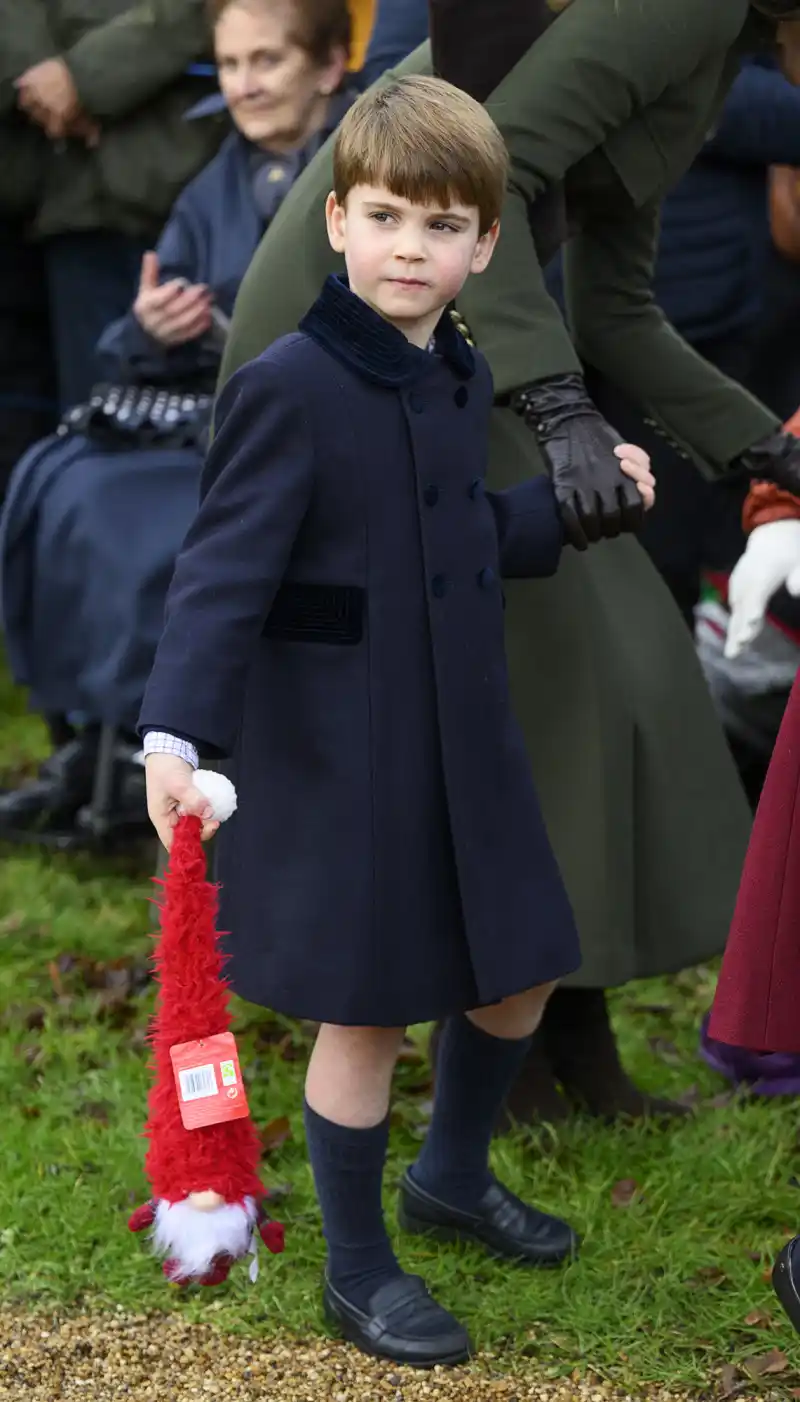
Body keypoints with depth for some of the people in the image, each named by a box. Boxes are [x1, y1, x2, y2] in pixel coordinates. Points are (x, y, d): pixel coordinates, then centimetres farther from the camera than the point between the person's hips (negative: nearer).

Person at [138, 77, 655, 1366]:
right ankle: (358, 1272, 22)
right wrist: (176, 734, -31)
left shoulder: (461, 384, 6)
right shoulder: (290, 388, -18)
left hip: (464, 738, 8)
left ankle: (452, 1180, 44)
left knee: (520, 968, 18)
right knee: (366, 1010, 3)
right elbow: (225, 570, -22)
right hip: (339, 754, -8)